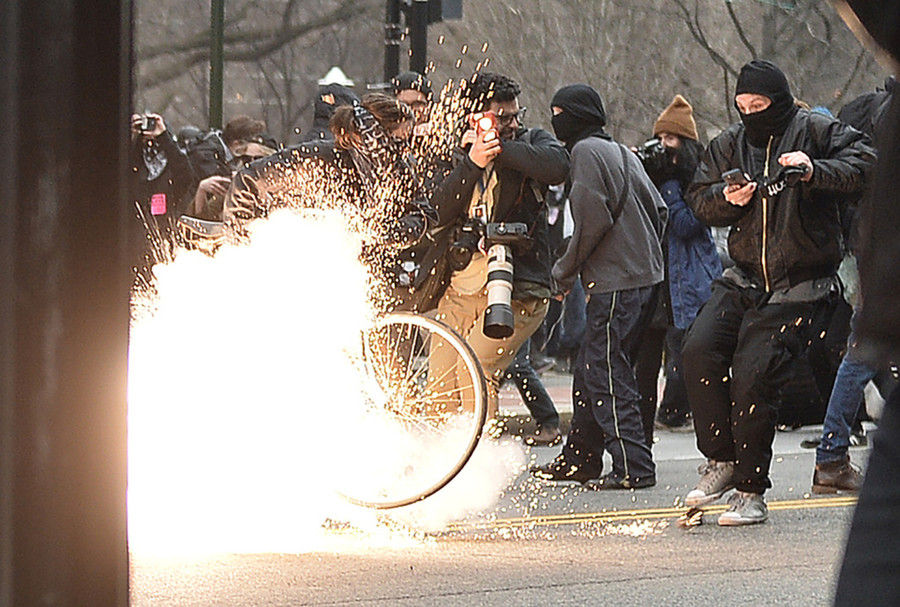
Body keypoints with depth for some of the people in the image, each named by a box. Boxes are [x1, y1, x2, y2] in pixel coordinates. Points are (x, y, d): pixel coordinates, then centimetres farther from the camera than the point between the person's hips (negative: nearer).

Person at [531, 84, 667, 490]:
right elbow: (658, 209, 20)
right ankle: (579, 461, 22)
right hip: (645, 277, 10)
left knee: (605, 375, -8)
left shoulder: (587, 151, -9)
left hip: (614, 283, -10)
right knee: (590, 372, 15)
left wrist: (566, 270, -7)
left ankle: (632, 468, -11)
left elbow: (593, 219, -17)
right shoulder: (621, 153, 19)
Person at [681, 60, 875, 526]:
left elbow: (864, 161, -11)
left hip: (797, 290, -6)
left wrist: (815, 172, -26)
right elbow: (698, 199, 15)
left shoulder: (814, 132, -3)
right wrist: (727, 198, -7)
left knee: (751, 377, -13)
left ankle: (750, 491, -2)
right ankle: (721, 459, 4)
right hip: (743, 281, 6)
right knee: (698, 351, -12)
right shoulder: (730, 144, 12)